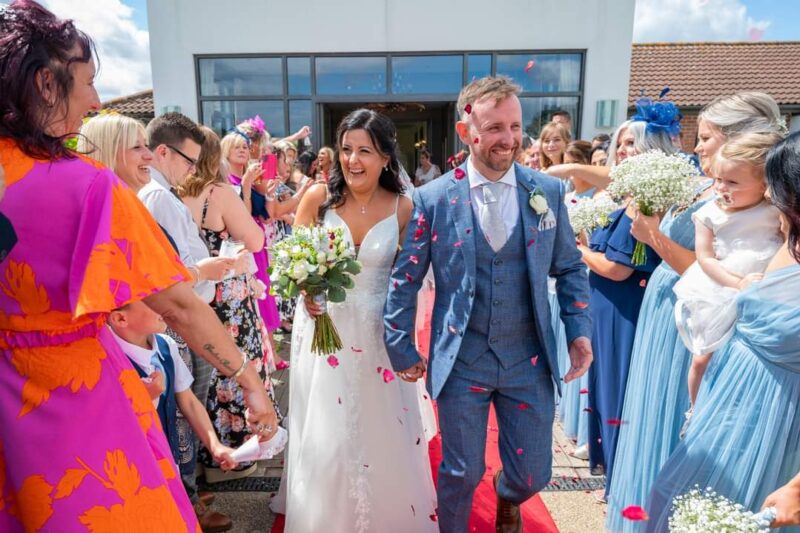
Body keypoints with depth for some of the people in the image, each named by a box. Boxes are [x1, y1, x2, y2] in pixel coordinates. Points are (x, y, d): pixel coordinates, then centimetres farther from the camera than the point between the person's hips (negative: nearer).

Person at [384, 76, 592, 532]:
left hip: (529, 359, 2)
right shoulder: (433, 198, -8)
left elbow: (570, 268, 8)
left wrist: (579, 330, -3)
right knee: (461, 474, 11)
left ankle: (506, 496, 52)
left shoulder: (548, 192, -2)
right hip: (460, 362, -2)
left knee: (533, 475, 14)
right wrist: (402, 349, 1)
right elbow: (405, 279, -1)